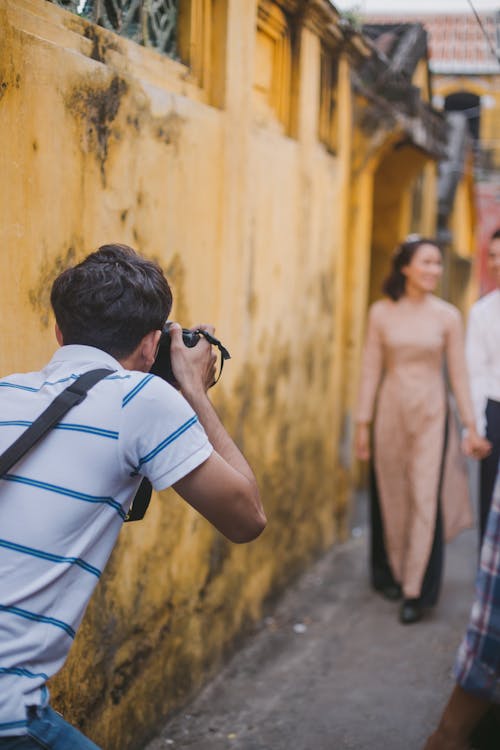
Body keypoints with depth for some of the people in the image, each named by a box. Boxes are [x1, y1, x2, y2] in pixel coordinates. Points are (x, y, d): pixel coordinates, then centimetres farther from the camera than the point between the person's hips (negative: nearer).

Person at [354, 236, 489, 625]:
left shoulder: (447, 316, -1)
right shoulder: (382, 312, 0)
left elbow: (459, 373, 1)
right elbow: (371, 369, 2)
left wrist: (470, 425, 0)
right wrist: (363, 422, 1)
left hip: (431, 413, -1)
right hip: (391, 411, 1)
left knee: (426, 498, -4)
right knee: (390, 496, 9)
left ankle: (417, 591, 3)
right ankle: (390, 574, 28)